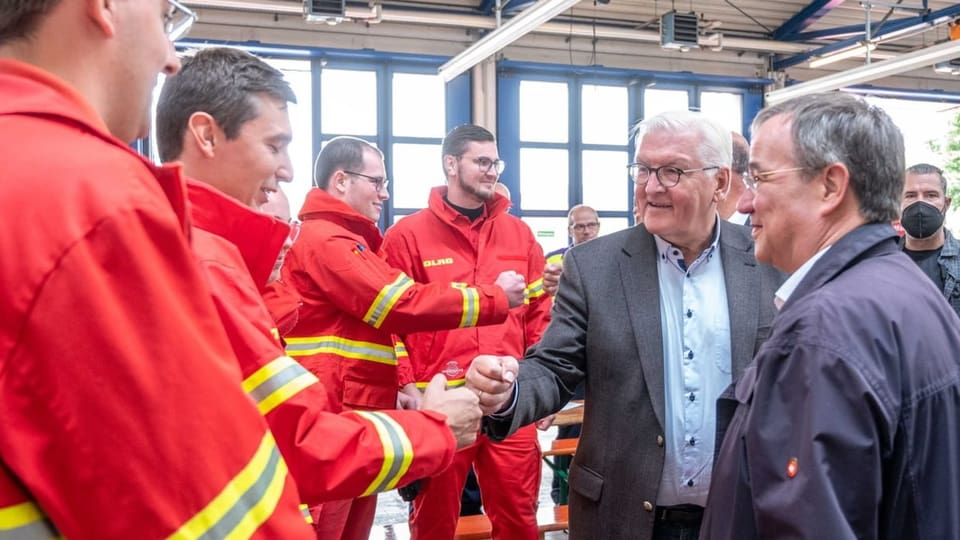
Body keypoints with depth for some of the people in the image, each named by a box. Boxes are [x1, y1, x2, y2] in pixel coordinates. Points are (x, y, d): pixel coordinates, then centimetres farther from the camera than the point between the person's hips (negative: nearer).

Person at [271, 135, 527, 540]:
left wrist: (396, 385, 9)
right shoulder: (325, 240, -13)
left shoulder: (346, 240, 19)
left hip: (355, 413, 10)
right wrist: (494, 298, -9)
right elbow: (404, 305, -18)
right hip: (332, 417, -10)